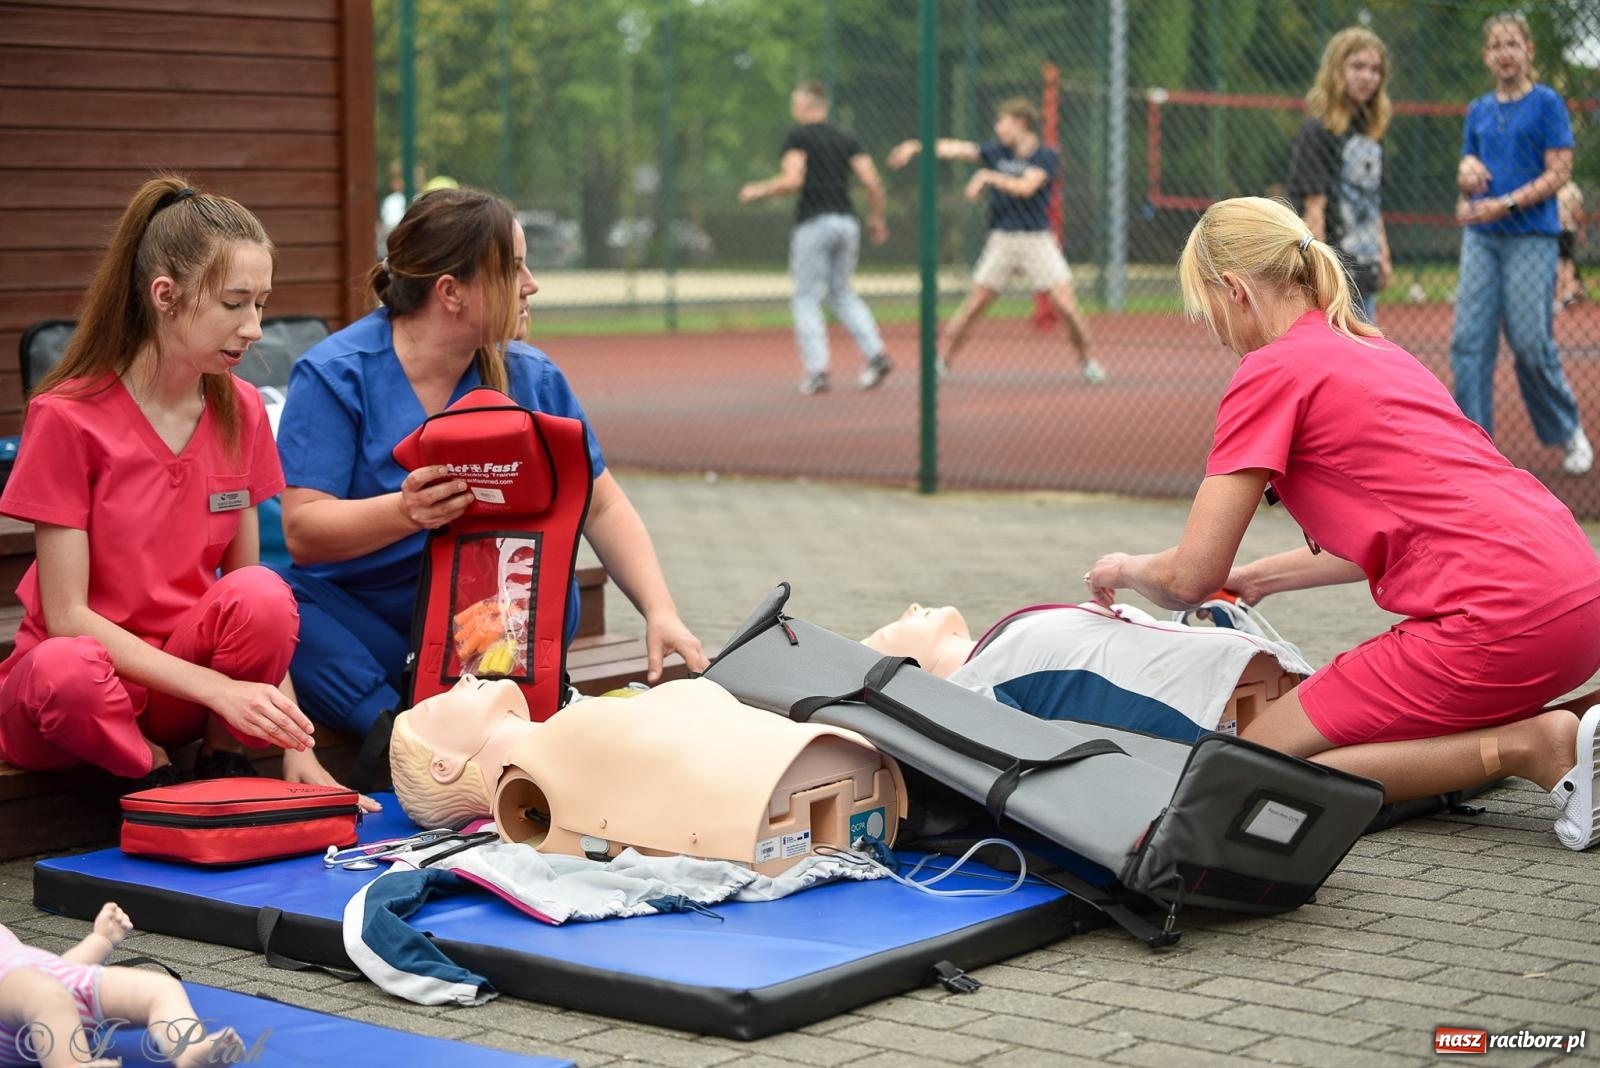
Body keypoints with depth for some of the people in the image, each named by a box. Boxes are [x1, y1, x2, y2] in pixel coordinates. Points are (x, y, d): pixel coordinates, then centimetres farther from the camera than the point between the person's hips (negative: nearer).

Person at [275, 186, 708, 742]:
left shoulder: (530, 377, 4)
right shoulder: (333, 375, -9)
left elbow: (603, 508, 5)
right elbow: (303, 532, -16)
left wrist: (660, 613, -10)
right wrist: (406, 511, -35)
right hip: (363, 627, -2)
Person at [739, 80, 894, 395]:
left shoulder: (798, 137, -3)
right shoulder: (847, 139, 13)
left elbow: (792, 181, -15)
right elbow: (873, 184, 5)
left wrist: (758, 191, 0)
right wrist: (877, 218, 20)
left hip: (814, 224, -5)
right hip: (846, 222, 5)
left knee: (806, 300, 2)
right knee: (843, 294, 17)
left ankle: (817, 370, -6)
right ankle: (875, 353, 0)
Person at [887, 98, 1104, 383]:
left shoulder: (1047, 157, -4)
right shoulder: (996, 151, 6)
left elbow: (1026, 187, -19)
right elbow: (956, 149, -1)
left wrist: (988, 177, -20)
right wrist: (916, 147, -10)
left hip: (1038, 240, -2)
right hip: (1001, 240, 2)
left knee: (1066, 306, -8)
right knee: (974, 304, -1)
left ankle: (1086, 361, 12)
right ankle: (941, 361, 7)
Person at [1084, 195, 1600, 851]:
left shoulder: (1271, 371, -4)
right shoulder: (1371, 350, 22)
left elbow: (1188, 579, -4)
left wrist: (1128, 569, 18)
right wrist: (1258, 578, 36)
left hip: (1498, 617, -9)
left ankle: (1531, 747, -8)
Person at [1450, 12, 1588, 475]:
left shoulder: (1547, 103, -2)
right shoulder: (1478, 112, 14)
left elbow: (1559, 172, -8)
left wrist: (1504, 204, -17)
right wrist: (1467, 171, -2)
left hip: (1531, 236, -5)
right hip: (1481, 239, 5)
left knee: (1530, 343, -7)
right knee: (1468, 340, -5)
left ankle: (1568, 432, 15)